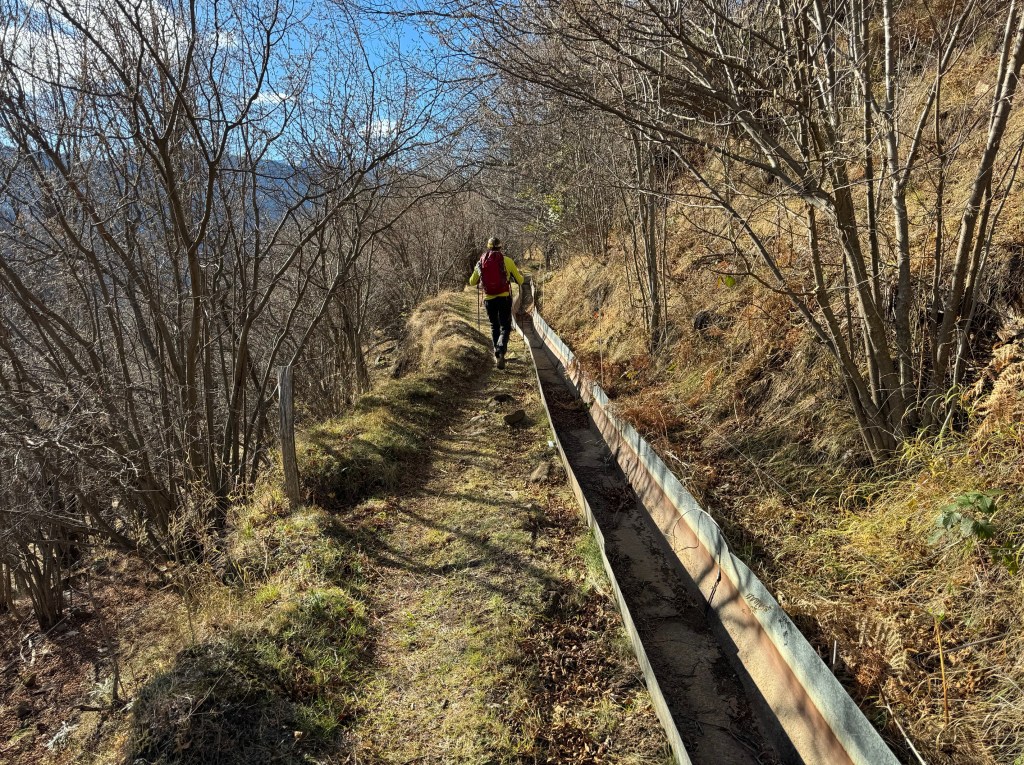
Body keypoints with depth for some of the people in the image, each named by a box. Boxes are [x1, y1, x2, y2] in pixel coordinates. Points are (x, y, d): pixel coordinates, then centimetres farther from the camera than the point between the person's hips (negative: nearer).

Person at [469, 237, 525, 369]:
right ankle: (501, 352, -21)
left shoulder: (481, 262, 4)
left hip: (489, 299, 3)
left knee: (494, 327, 20)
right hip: (504, 298, -2)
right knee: (505, 327, 3)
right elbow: (520, 281, 2)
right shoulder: (507, 261, -3)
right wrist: (519, 274, 25)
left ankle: (497, 354, 26)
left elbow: (472, 282, 14)